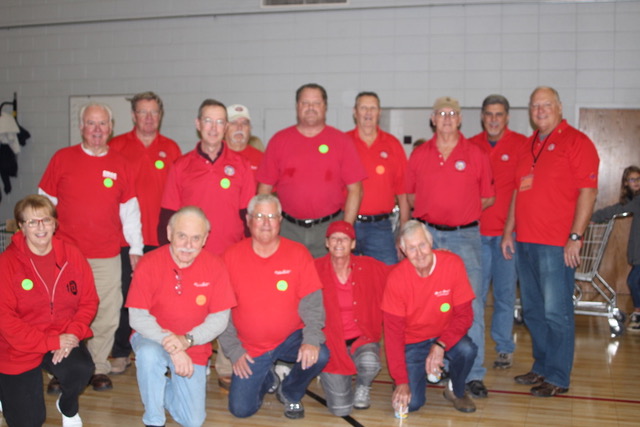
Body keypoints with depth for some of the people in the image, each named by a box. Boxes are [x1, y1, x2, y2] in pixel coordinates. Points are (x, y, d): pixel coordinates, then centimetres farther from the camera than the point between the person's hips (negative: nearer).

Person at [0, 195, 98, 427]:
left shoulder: (71, 254, -5)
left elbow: (89, 301, 0)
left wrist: (73, 333, -18)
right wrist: (52, 342, -22)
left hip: (64, 340, 2)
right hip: (20, 347, -2)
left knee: (82, 369, -30)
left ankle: (68, 407, 6)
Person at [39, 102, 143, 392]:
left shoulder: (120, 164, 7)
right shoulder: (62, 158, 3)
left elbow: (130, 210, 11)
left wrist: (136, 248, 9)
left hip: (107, 256, 1)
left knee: (106, 316, 3)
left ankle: (99, 369, 19)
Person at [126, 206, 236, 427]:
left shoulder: (215, 266, -12)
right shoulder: (149, 264, -16)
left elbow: (220, 318, -10)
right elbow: (138, 317, -15)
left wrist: (186, 340, -24)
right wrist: (169, 343, -27)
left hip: (194, 345, 2)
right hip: (153, 338, -1)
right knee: (148, 353, -38)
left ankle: (167, 389, 33)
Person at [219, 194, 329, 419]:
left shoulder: (298, 253, -8)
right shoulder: (231, 257, -8)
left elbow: (311, 302, -11)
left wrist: (312, 339, -26)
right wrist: (233, 350, -8)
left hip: (290, 339, 0)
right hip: (250, 348, 1)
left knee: (318, 356, -29)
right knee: (240, 409, -6)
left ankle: (290, 393, 5)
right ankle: (268, 379, 30)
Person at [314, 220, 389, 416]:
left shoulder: (369, 267, -3)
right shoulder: (315, 270, -9)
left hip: (362, 339, 1)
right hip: (331, 342, -1)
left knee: (370, 363, -34)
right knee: (341, 409, -9)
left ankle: (363, 387, 5)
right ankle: (330, 379, 28)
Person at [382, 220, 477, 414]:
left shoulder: (453, 264, -18)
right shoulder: (396, 278, -18)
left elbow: (464, 315, -13)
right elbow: (393, 332, -15)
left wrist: (440, 345, -29)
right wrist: (401, 381, -20)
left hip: (445, 335, 1)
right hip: (412, 342, -1)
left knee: (467, 350, -32)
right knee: (410, 403, -17)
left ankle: (456, 391, 1)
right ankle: (418, 371, 18)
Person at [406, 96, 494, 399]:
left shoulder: (476, 154, 2)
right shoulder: (419, 155, 7)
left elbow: (488, 198, 8)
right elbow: (409, 194, 14)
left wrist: (463, 212, 1)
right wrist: (430, 211, 2)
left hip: (464, 237, -2)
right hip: (427, 234, 2)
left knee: (471, 304, -6)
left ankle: (474, 374, 1)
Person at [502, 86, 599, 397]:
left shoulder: (576, 142, -5)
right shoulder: (527, 146, 17)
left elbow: (588, 193, -11)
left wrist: (575, 237, -16)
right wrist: (508, 232, 16)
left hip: (557, 245, -7)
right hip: (524, 242, 8)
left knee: (556, 312, -2)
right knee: (532, 310, 14)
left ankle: (557, 378, 9)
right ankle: (541, 368, 27)